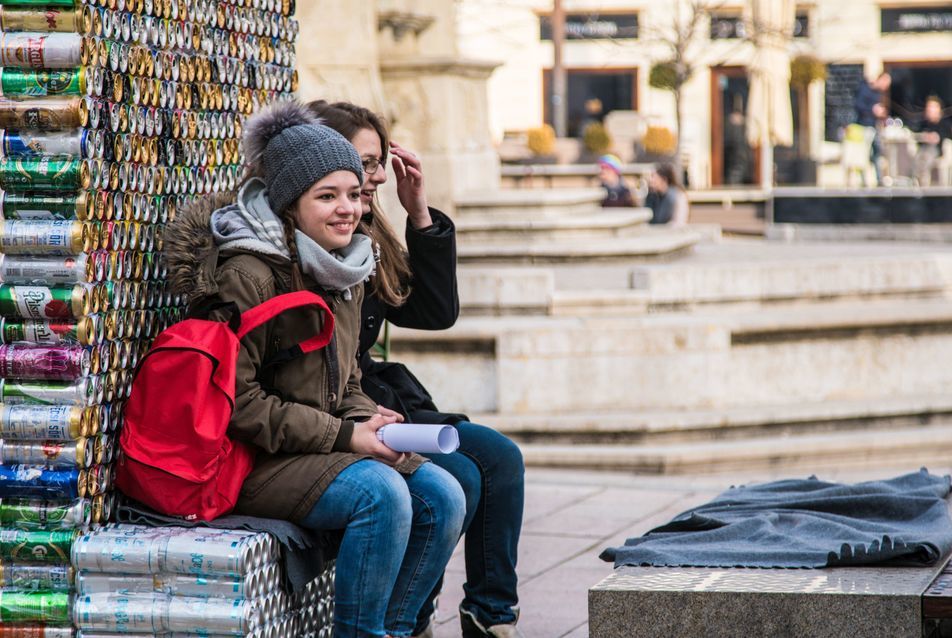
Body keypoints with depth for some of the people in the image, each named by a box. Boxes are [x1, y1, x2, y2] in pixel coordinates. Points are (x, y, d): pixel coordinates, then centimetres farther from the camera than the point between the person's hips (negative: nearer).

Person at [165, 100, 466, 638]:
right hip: (253, 461, -8)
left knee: (444, 496, -9)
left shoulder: (348, 273, 11)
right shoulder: (248, 274, -16)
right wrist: (343, 435, -19)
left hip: (323, 447, 8)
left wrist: (369, 421, -4)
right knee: (382, 493, -29)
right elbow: (238, 401, -18)